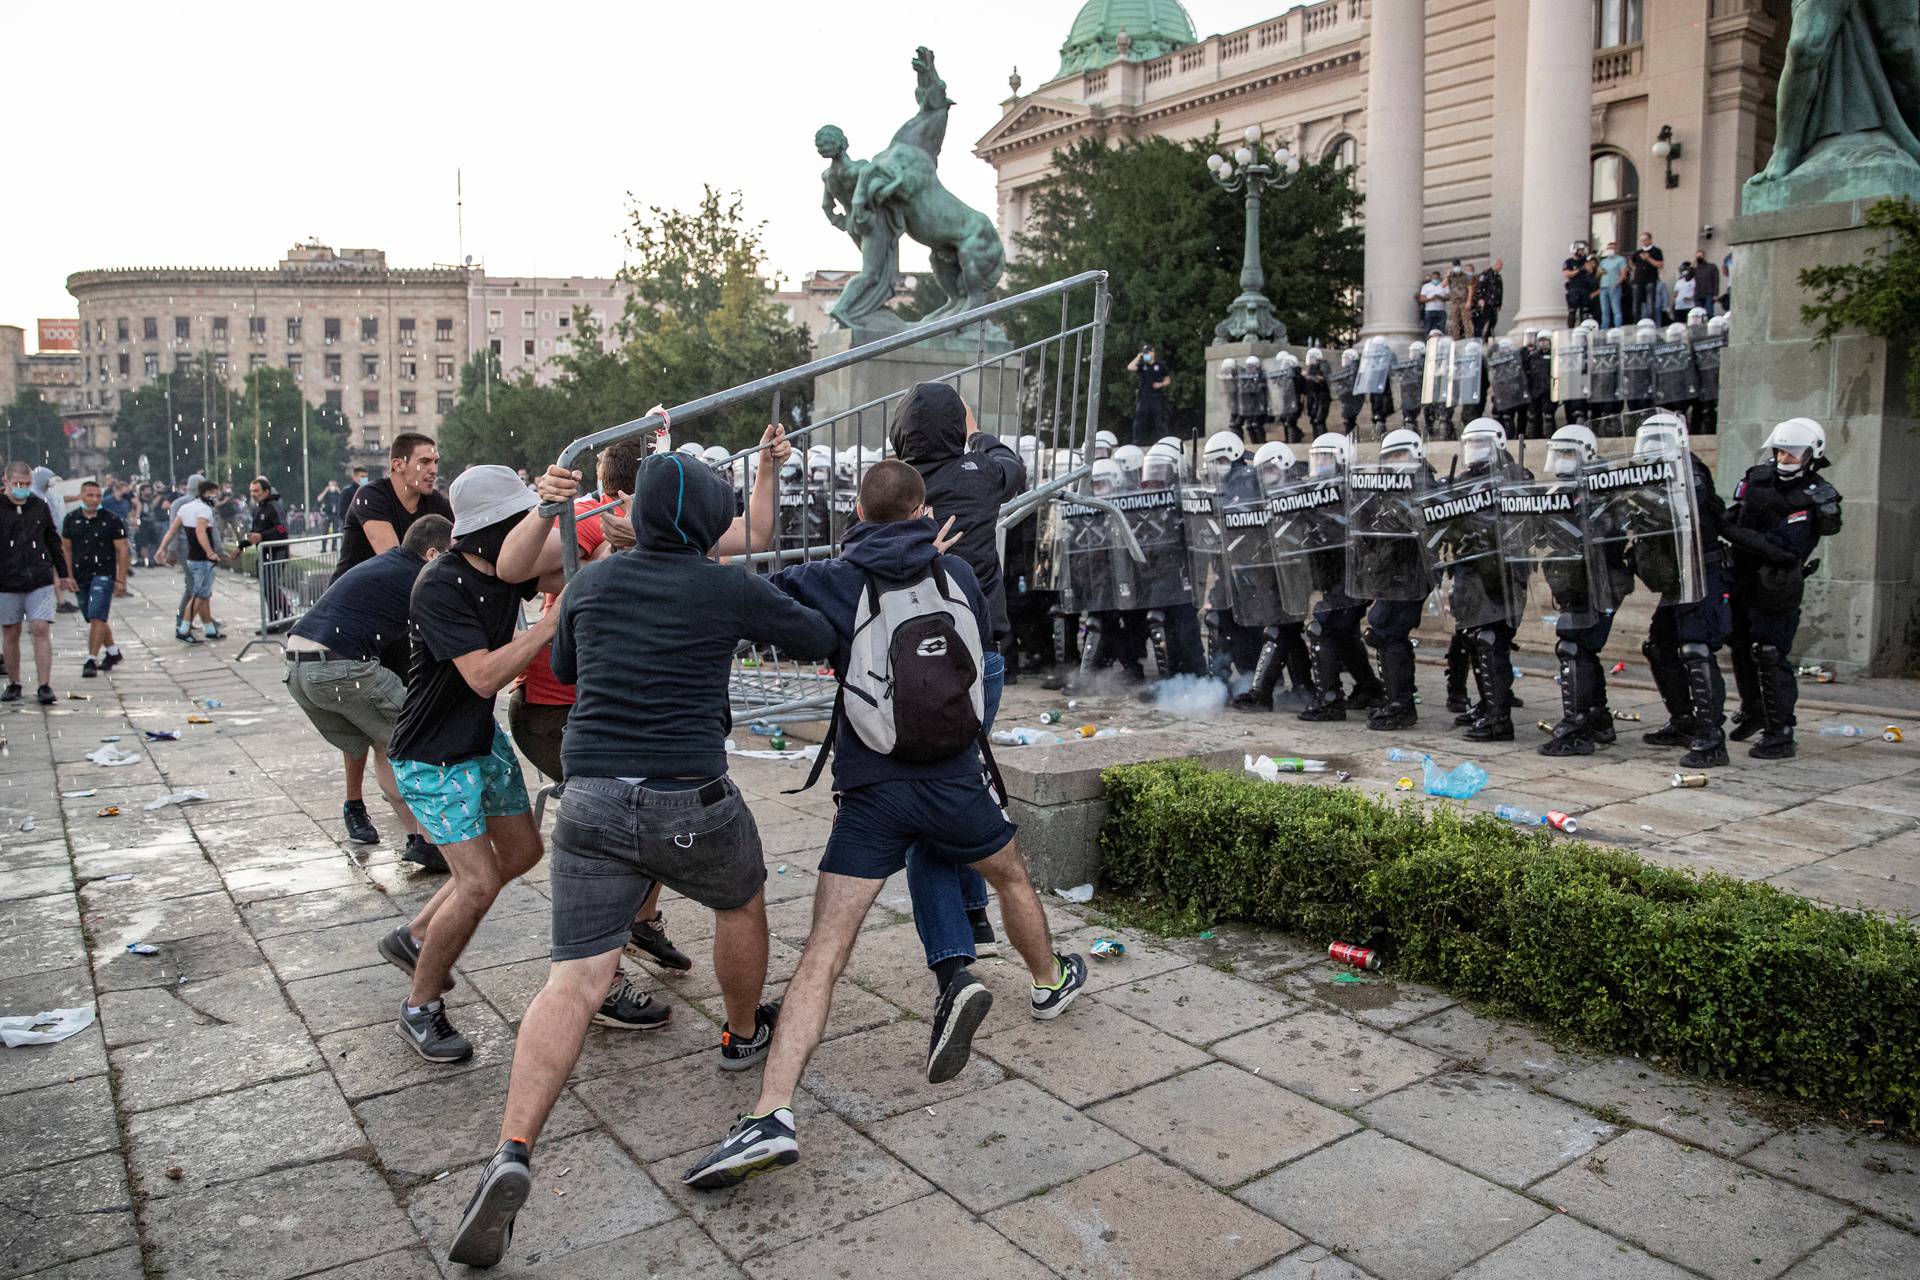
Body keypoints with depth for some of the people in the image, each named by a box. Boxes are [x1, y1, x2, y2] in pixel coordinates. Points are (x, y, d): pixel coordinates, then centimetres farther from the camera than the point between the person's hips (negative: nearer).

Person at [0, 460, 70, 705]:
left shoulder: (40, 506, 7)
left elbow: (53, 542, 18)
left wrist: (62, 574, 23)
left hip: (40, 581, 1)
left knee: (42, 630, -9)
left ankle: (44, 686, -8)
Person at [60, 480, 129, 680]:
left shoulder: (112, 520, -6)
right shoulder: (71, 519, 6)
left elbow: (122, 551, -5)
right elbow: (66, 549, 12)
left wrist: (121, 580, -9)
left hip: (103, 575, -5)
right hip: (80, 577, 5)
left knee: (97, 618, -14)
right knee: (93, 619, 14)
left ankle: (92, 660, -12)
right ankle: (112, 652, 30)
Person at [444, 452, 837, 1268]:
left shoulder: (589, 583, 9)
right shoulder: (729, 590, -3)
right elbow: (821, 640, 10)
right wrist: (774, 623, 31)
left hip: (590, 800, 3)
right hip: (690, 802, -3)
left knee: (575, 981, 0)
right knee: (741, 903, 28)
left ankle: (513, 1154, -15)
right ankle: (744, 1034, 48)